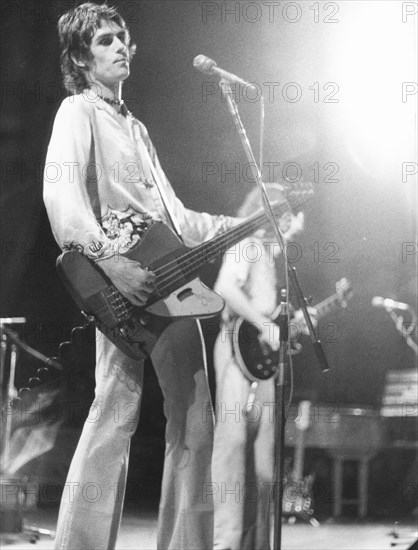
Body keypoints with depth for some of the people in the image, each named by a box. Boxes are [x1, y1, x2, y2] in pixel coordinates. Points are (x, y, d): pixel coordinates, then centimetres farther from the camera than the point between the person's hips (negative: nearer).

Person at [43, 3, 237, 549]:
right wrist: (111, 263, -28)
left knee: (194, 421, 7)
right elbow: (61, 196, -17)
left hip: (172, 282, 9)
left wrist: (243, 225, 19)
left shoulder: (134, 126, 27)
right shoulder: (78, 112, 0)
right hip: (125, 282, -9)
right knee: (115, 415, -12)